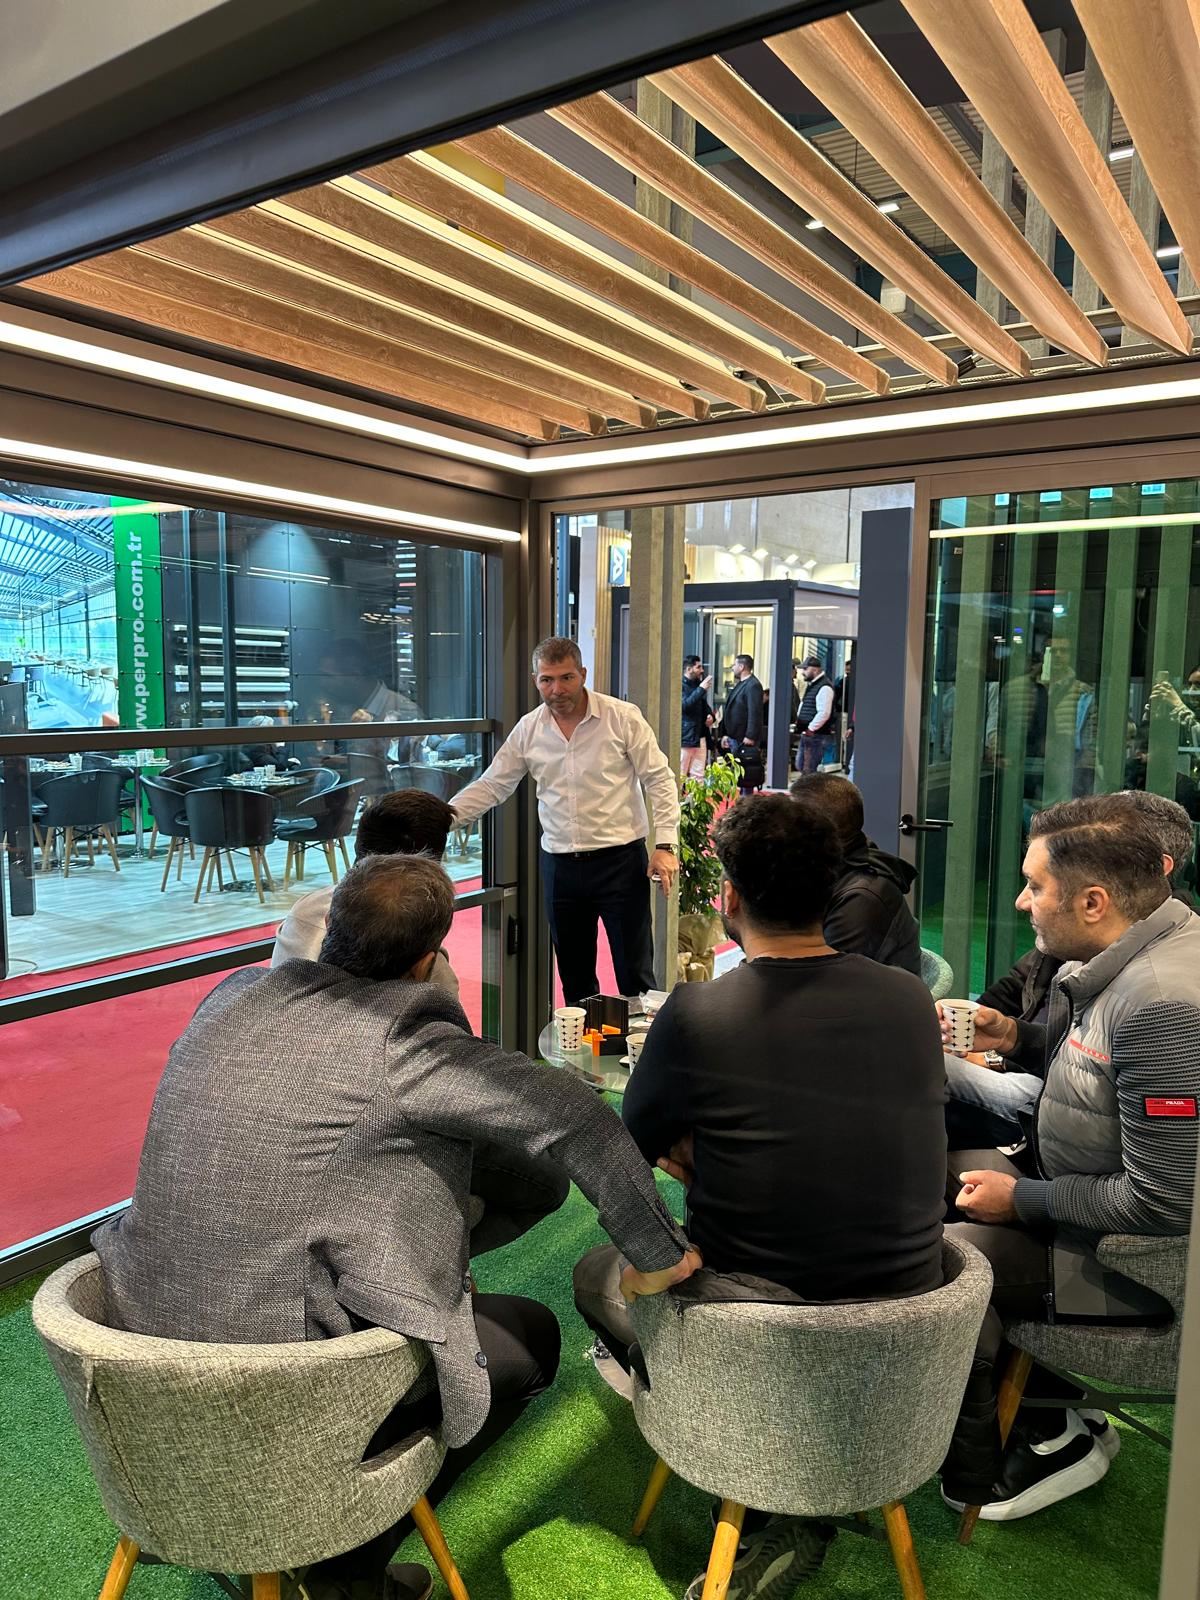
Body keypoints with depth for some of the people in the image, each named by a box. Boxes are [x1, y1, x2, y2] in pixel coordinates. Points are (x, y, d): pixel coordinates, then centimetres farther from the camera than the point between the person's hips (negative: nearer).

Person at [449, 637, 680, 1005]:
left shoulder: (623, 717, -7)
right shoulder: (528, 729, 3)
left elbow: (659, 780, -4)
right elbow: (491, 785, 7)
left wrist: (665, 845, -11)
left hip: (620, 859, -4)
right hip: (559, 863, 4)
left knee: (635, 972, 3)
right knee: (574, 975, 13)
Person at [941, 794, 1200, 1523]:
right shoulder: (1120, 959, -1)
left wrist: (1021, 1200, -18)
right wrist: (1019, 1039, 0)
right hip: (1088, 1192, 10)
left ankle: (981, 1470, 11)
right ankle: (1052, 1421, 16)